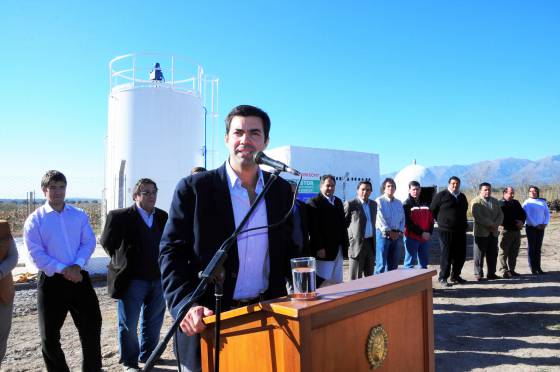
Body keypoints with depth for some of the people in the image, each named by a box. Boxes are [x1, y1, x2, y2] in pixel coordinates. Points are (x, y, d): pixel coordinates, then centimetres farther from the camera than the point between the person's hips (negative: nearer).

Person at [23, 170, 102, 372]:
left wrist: (77, 265, -15)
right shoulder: (35, 219, -2)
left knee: (92, 326, 8)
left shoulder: (80, 215, 7)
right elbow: (36, 254, -9)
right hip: (51, 281, -2)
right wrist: (63, 269, -18)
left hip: (79, 278, 2)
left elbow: (89, 242, 1)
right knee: (50, 336, 8)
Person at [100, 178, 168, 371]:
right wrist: (121, 261, 2)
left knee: (154, 322, 18)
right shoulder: (119, 216, -9)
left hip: (158, 279, 4)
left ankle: (147, 355, 36)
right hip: (132, 280, -4)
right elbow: (106, 242, 0)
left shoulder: (163, 217, 3)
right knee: (128, 324, 9)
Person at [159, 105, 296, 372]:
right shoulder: (194, 188, -7)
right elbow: (171, 253, -9)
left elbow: (288, 249, 10)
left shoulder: (281, 190, 4)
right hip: (208, 321, -3)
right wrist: (186, 305, -22)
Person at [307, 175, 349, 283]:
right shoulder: (313, 202, -9)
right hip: (324, 250, -8)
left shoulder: (338, 201, 16)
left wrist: (345, 244, 11)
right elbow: (313, 228, -15)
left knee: (338, 282, 13)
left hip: (339, 250, 8)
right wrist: (319, 248, -19)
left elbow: (343, 223, 17)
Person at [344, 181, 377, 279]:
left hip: (371, 243, 6)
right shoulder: (350, 204, -7)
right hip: (357, 244, -6)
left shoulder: (373, 204, 12)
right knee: (356, 277, 0)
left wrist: (374, 240, 17)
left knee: (369, 276, 12)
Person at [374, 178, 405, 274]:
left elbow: (402, 219, 14)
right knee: (381, 263, -6)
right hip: (383, 234, -6)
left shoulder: (399, 203, 16)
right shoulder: (379, 201, -2)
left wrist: (400, 232, -1)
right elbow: (380, 219, -11)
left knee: (393, 264, 10)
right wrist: (389, 232, -14)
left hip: (397, 235, 6)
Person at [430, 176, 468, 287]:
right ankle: (443, 278, 8)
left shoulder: (462, 197, 15)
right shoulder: (441, 195, -4)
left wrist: (464, 224, 15)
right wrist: (441, 221, 1)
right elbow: (432, 210, -2)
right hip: (445, 231, -6)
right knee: (446, 255, -2)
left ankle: (455, 276, 25)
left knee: (461, 255, 9)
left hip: (460, 231, 6)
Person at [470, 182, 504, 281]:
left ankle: (491, 273, 18)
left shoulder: (495, 201, 15)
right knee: (479, 255, -2)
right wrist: (490, 224, -15)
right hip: (481, 232, -6)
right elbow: (477, 217, -16)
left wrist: (495, 224, -8)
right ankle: (478, 274, 5)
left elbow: (500, 215, 9)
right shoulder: (476, 201, -5)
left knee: (493, 254, 8)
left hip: (493, 232, 6)